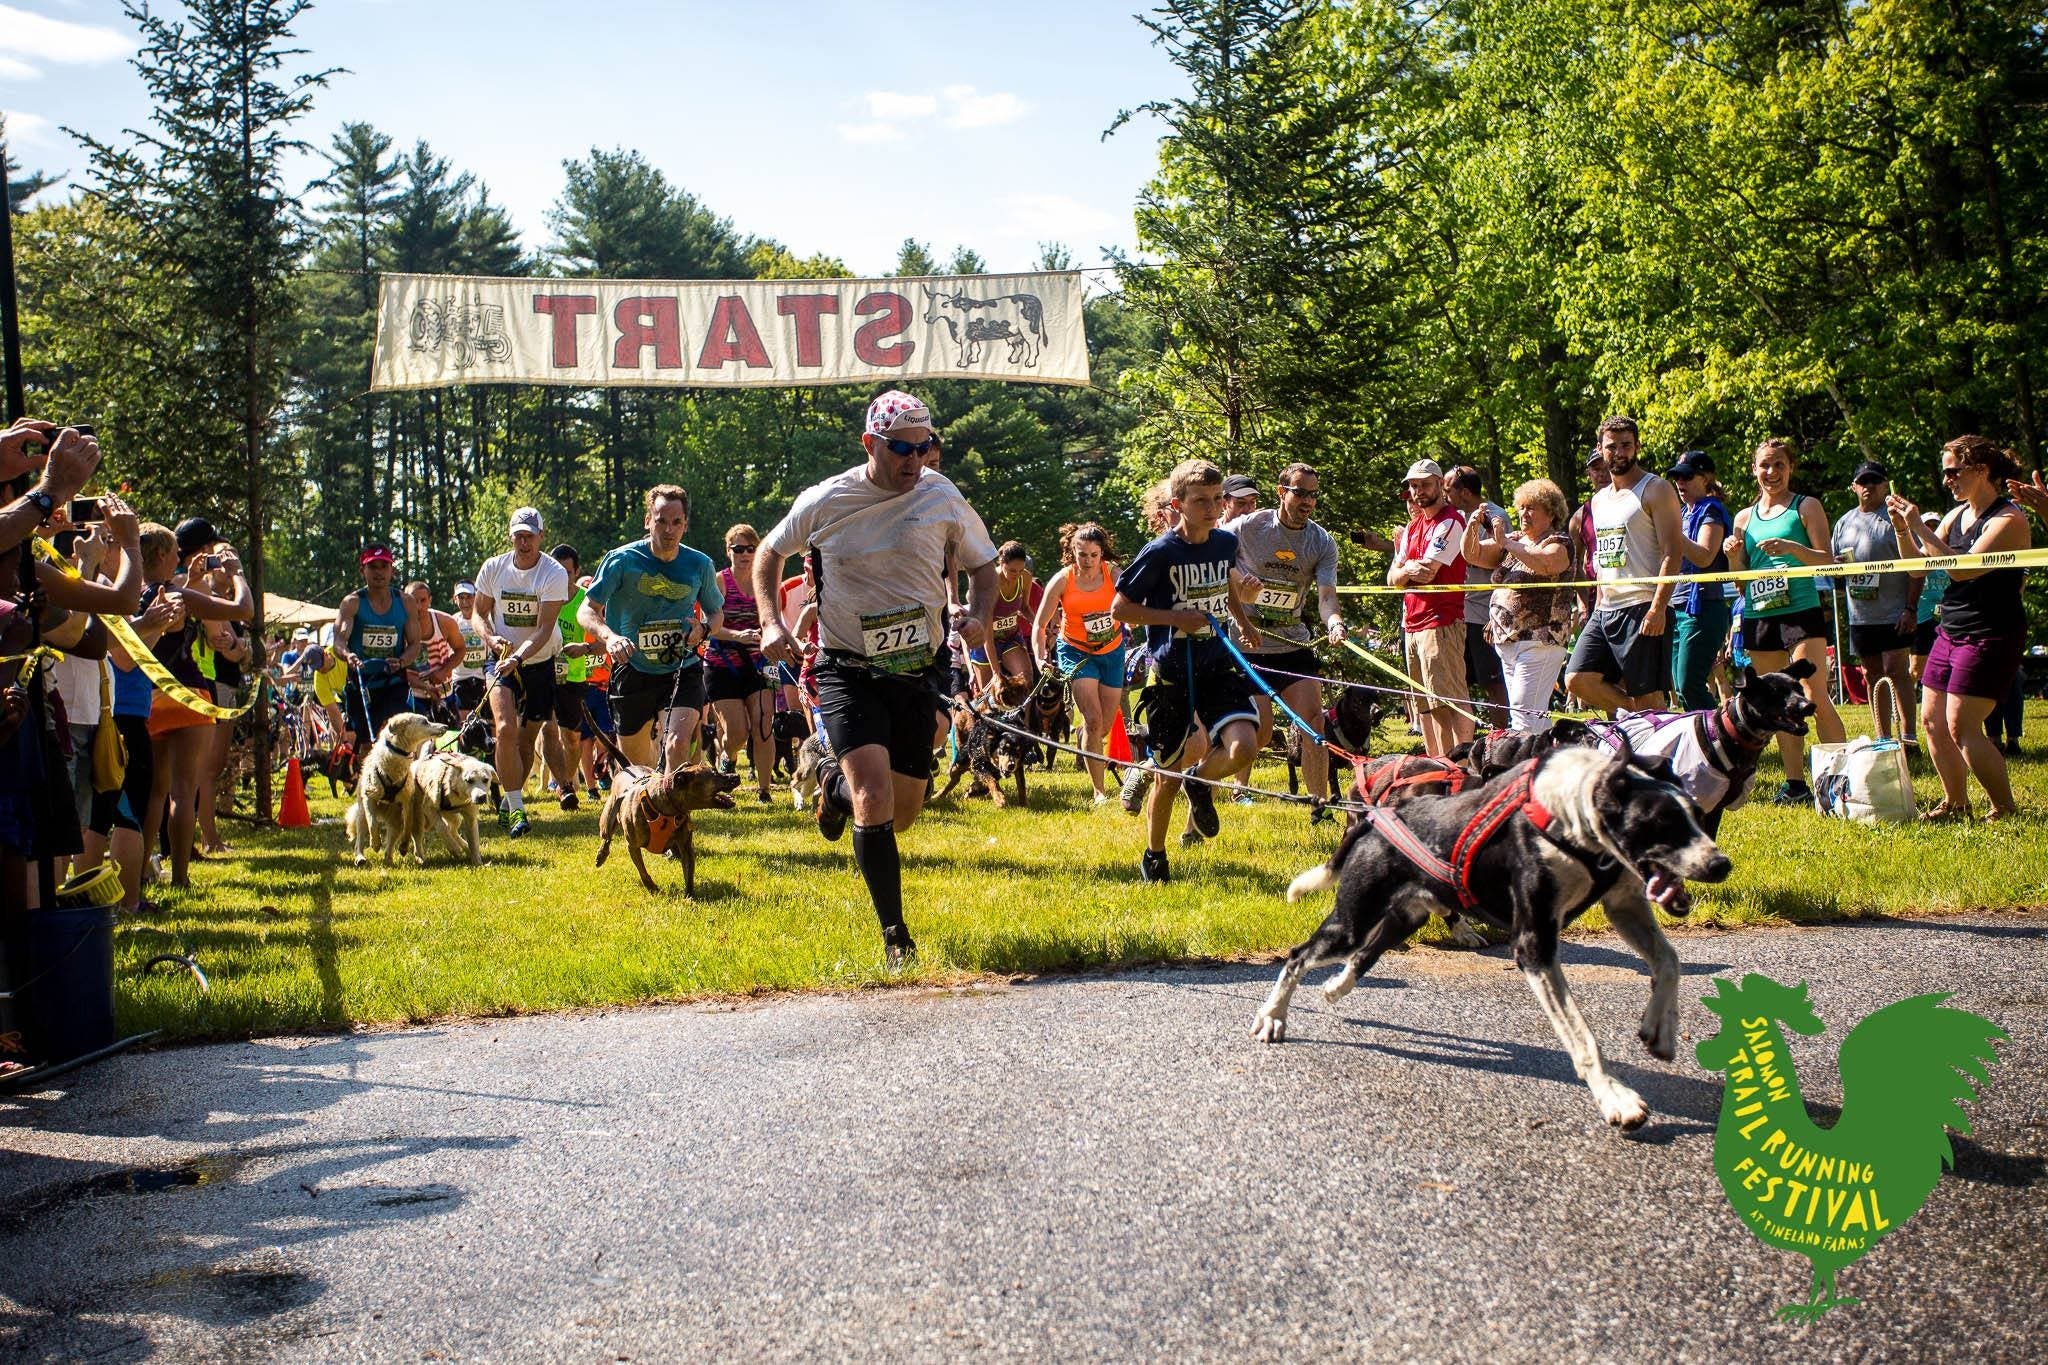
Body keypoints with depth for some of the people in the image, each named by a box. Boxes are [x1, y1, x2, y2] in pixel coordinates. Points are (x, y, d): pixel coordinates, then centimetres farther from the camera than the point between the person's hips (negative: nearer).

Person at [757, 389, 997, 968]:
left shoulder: (942, 497, -4)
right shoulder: (823, 502, -6)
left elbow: (983, 567, 10)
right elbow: (770, 552, 11)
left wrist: (978, 618, -11)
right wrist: (773, 622, -4)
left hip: (918, 671, 3)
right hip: (849, 670, -3)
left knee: (901, 814, 8)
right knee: (875, 795, -21)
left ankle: (837, 786, 43)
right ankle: (895, 933, -9)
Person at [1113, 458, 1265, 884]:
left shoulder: (1226, 543, 2)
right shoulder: (1160, 553, -14)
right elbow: (1119, 608, -10)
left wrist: (1243, 620, 18)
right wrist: (1176, 617, -17)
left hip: (1217, 662, 3)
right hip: (1170, 671, -3)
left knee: (1243, 746, -20)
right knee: (1170, 772, 4)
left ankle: (1201, 782, 14)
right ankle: (1154, 855, 28)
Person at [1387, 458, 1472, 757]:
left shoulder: (1450, 522, -7)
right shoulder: (1412, 526, 20)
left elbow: (1427, 572, -14)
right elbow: (1392, 578, 15)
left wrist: (1405, 569, 4)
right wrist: (1409, 570, -5)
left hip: (1441, 623, -9)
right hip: (1412, 625, 9)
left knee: (1450, 703, -13)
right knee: (1425, 707, 10)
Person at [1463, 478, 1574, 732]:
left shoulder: (1559, 542, -4)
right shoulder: (1513, 542, 19)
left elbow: (1545, 563, -26)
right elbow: (1472, 554, 16)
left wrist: (1506, 542, -22)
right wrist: (1472, 527, -3)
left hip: (1539, 641, -8)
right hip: (1506, 641, 8)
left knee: (1524, 711, -15)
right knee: (1535, 713, 9)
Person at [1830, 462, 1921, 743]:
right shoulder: (1845, 522, 14)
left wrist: (1910, 608, -15)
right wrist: (1837, 565, -6)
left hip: (1894, 613, -6)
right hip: (1859, 615, 6)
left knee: (1896, 671, -9)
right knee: (1873, 675, 10)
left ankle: (1909, 737, -7)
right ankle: (1883, 738, 17)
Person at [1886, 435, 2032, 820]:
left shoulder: (2009, 520, -14)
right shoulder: (1957, 514, 11)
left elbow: (1962, 569, -25)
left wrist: (1919, 527, -22)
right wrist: (1901, 527, -3)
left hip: (1990, 636, -9)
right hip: (1951, 630, 9)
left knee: (1961, 726, -14)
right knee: (1932, 720, 8)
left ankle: (2005, 810, -3)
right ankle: (1956, 804, 21)